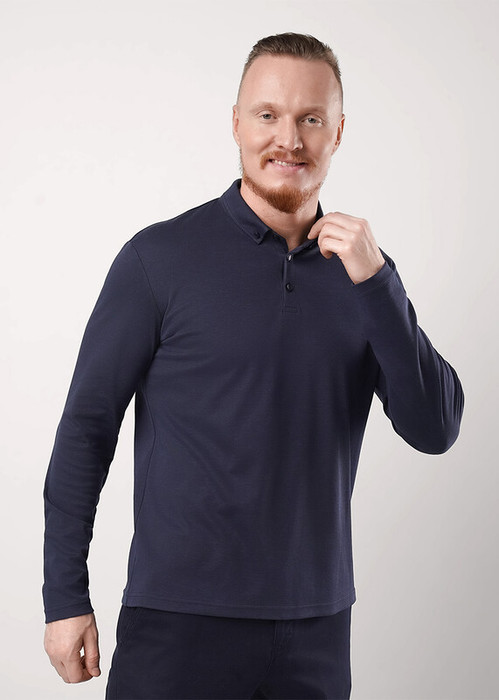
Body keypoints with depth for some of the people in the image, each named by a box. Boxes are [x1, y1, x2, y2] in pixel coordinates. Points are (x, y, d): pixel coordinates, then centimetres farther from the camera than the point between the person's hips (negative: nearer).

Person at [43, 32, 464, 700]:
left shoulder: (363, 271, 6)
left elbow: (434, 430, -2)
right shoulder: (161, 257, -4)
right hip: (179, 620, -3)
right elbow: (86, 428, -2)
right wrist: (66, 599, -5)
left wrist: (374, 281, -12)